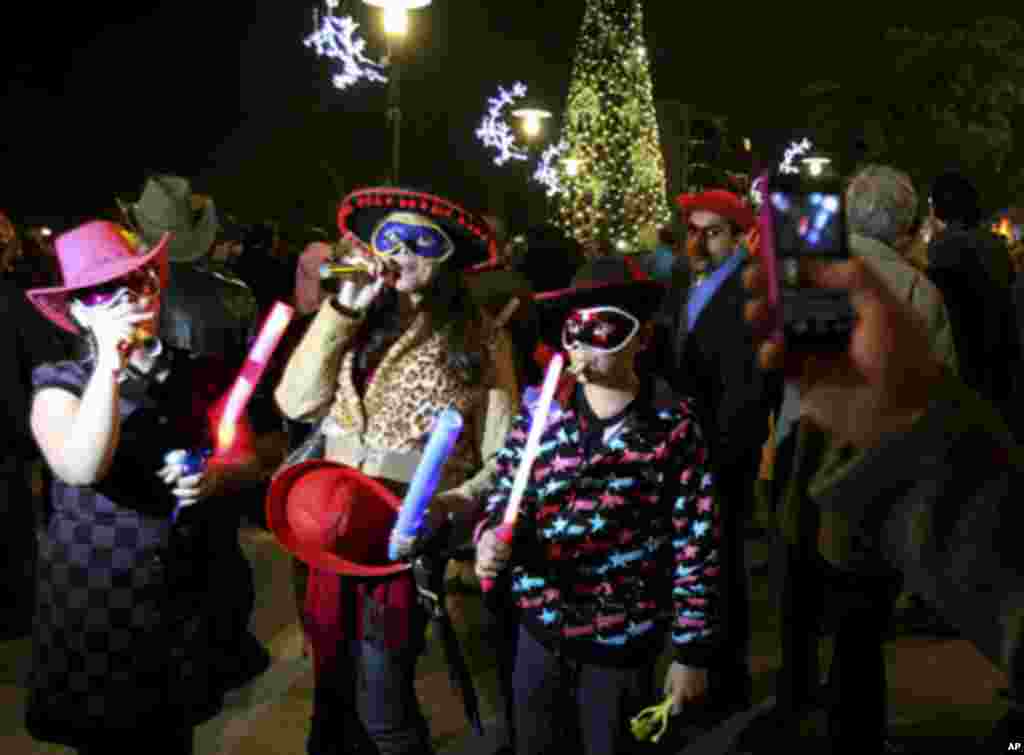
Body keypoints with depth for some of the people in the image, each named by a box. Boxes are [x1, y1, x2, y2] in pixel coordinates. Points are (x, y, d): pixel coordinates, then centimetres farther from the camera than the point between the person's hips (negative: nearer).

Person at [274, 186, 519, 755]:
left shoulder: (480, 341, -5)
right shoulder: (360, 324, 6)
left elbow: (502, 461, -6)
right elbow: (295, 403, -7)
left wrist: (442, 511, -22)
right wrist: (341, 312, -9)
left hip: (407, 536, -4)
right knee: (333, 689, 19)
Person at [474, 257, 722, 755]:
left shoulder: (673, 425, -10)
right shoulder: (539, 411, -1)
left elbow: (696, 544, -8)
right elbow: (505, 496, 7)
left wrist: (693, 651, -7)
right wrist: (492, 538, -17)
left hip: (624, 644, -3)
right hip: (540, 629, 3)